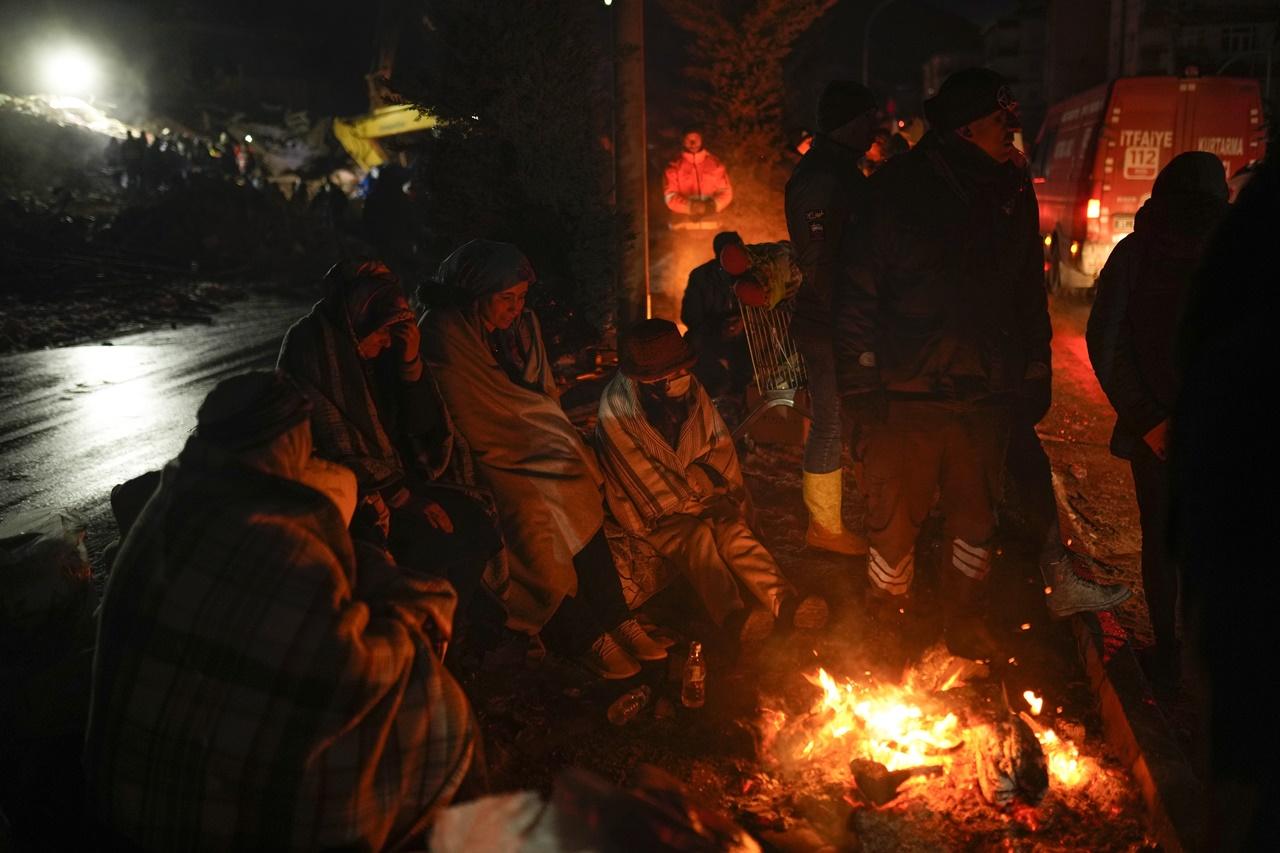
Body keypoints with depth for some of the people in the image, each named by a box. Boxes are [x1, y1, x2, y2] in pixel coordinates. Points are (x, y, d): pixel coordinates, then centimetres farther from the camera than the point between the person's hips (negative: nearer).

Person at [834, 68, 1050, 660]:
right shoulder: (897, 191, -9)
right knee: (894, 518, 6)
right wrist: (862, 386, -12)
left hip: (985, 395, 5)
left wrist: (1035, 368, 12)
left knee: (977, 515, 17)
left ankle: (967, 622, 36)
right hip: (907, 392, -4)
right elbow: (858, 295, -9)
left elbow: (1029, 290, 14)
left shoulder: (1013, 191, 5)